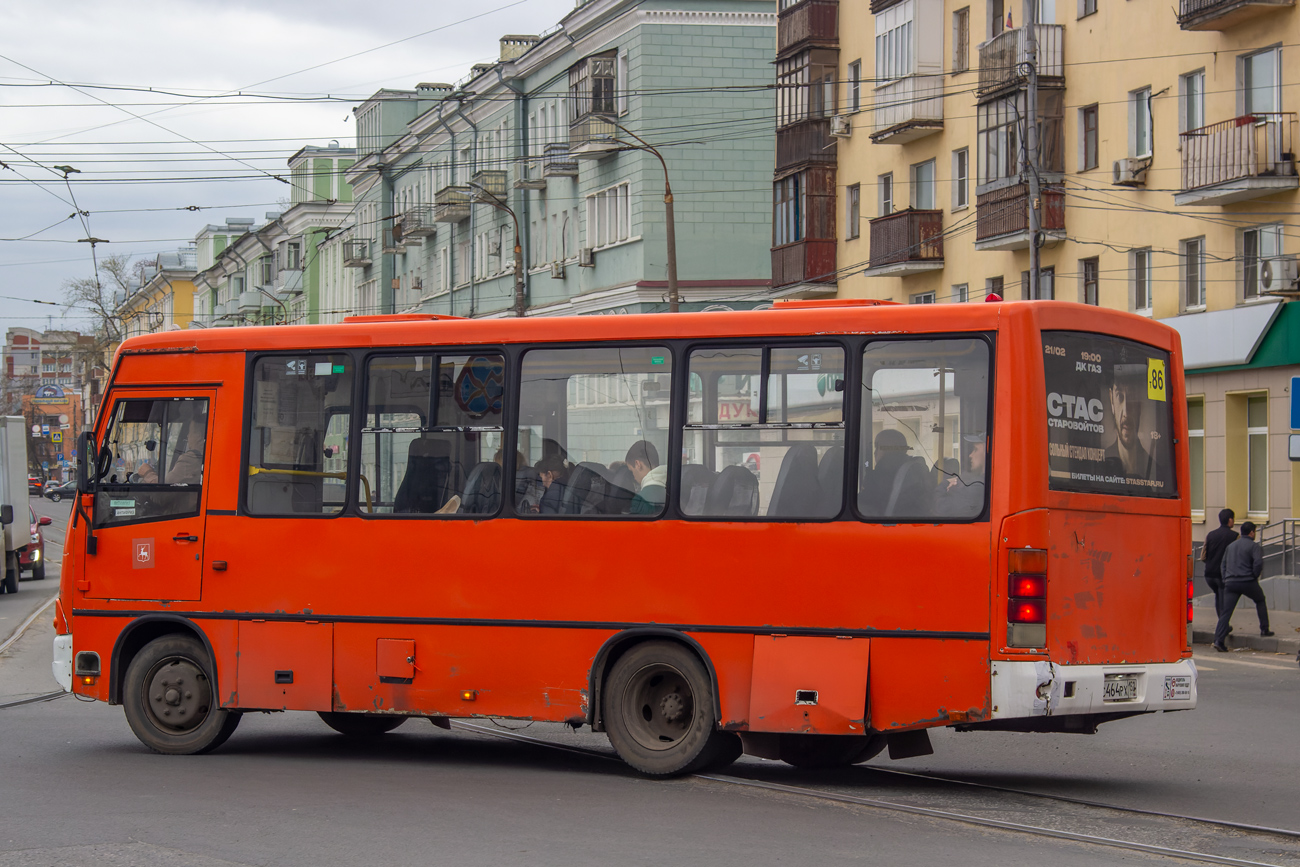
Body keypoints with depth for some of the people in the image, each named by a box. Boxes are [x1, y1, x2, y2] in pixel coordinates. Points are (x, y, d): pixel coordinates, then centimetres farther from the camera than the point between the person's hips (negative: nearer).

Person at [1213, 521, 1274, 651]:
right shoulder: (1253, 546, -3)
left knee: (1225, 612, -2)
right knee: (1260, 601, 25)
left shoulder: (1231, 546, 18)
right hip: (1248, 582, -4)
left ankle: (1219, 640, -14)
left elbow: (1224, 564, 20)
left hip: (1230, 582, 4)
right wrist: (1255, 576, -2)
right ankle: (1264, 629, 27)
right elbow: (1258, 562, -16)